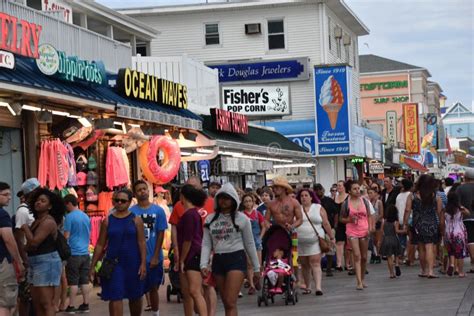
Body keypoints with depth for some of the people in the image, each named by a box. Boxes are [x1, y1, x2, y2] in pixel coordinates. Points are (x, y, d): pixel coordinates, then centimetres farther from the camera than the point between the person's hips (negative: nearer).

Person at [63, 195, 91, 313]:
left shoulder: (69, 217, -9)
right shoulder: (86, 217, 11)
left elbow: (66, 236, -10)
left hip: (73, 253, -6)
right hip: (85, 253, 6)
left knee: (73, 282, -2)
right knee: (85, 281, 8)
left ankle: (71, 306, 1)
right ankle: (85, 305, 10)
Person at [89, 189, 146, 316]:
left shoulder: (136, 220, 1)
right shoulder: (107, 221, 4)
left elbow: (142, 243, -2)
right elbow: (100, 245, 5)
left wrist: (143, 264, -11)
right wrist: (93, 266, 2)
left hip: (132, 263, 0)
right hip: (113, 264, 0)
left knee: (135, 297, 13)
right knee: (115, 297, -6)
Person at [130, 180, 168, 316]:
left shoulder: (158, 211, 0)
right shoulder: (131, 212, -3)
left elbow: (161, 234, 0)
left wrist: (155, 257, -6)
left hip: (154, 258, 1)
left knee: (153, 288, 12)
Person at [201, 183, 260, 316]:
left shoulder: (241, 218, 1)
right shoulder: (210, 219, 9)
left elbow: (249, 244, 5)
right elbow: (206, 244, 6)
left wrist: (256, 268, 6)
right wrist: (203, 265, -7)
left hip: (236, 259, -4)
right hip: (218, 261, 4)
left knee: (231, 302, -15)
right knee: (226, 303, 9)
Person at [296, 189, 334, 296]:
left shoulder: (319, 208, 6)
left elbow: (326, 224, 6)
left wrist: (331, 238, 5)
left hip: (315, 241, -2)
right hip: (300, 242, 2)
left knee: (315, 263, -12)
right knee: (305, 265, 8)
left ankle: (318, 287, -18)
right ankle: (307, 287, 19)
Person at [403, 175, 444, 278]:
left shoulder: (412, 196, -2)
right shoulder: (436, 197, -2)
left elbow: (407, 210, -6)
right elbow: (440, 213, -1)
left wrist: (405, 223, -1)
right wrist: (441, 227, 6)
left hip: (418, 225, 1)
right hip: (432, 225, -1)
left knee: (421, 248, 12)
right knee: (430, 247, -5)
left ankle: (424, 271, 20)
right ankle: (430, 271, -16)